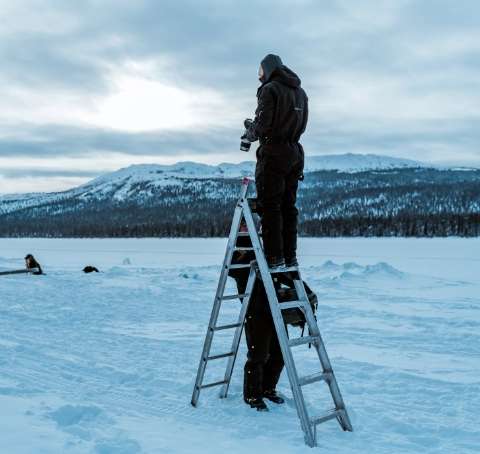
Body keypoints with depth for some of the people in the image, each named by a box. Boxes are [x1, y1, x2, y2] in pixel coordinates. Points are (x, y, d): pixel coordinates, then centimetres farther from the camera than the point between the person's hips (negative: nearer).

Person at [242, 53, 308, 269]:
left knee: (269, 205, -4)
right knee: (288, 205, 11)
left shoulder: (270, 89, -8)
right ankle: (290, 257, 12)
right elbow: (300, 126, 14)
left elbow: (262, 125, -16)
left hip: (273, 153, -7)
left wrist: (250, 133, 6)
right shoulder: (300, 92, 15)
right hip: (295, 153, 7)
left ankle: (274, 257, -6)